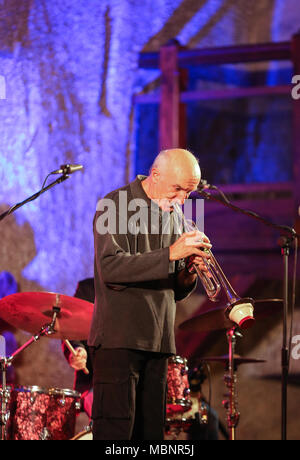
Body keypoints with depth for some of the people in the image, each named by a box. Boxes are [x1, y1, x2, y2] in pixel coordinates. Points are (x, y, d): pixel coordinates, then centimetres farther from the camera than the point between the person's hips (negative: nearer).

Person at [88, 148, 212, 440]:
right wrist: (171, 254, -23)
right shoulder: (115, 206, -4)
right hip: (119, 338, -6)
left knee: (151, 430, 4)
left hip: (158, 341, 7)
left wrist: (188, 276, -4)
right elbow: (110, 267, -19)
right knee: (115, 430, -12)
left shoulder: (174, 216, 17)